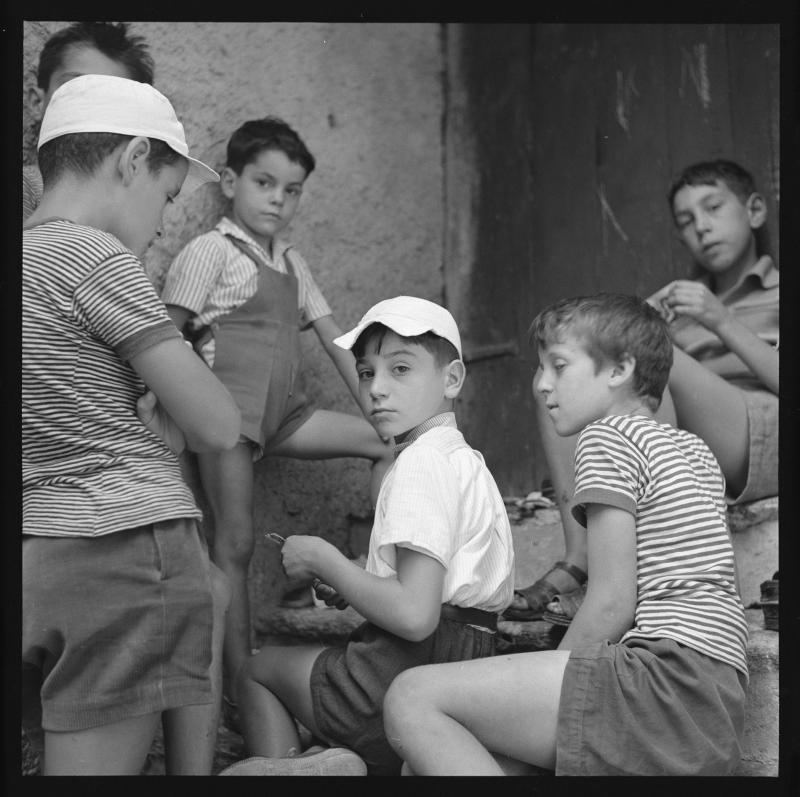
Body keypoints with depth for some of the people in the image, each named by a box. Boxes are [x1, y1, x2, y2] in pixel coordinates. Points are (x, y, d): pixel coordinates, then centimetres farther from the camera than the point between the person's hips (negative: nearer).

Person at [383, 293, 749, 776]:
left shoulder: (607, 436, -1)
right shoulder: (692, 448, 25)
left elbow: (612, 604, -10)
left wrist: (552, 680, -1)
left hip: (670, 676, -10)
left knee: (413, 698, -15)